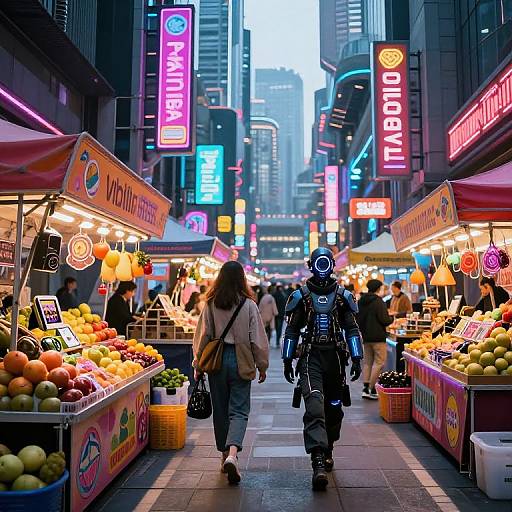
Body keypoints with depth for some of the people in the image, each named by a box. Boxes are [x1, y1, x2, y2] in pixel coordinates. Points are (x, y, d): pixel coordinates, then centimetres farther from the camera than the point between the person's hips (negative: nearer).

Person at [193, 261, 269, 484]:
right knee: (239, 410, 4)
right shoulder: (249, 305, -7)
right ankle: (232, 453, -16)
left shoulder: (211, 304, -3)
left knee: (220, 410, 15)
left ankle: (225, 455, 26)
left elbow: (202, 336, 1)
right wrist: (262, 366, 8)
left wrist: (198, 366, 11)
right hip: (240, 362, -2)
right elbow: (257, 338, -3)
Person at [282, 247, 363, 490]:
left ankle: (327, 450, 34)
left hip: (335, 358, 2)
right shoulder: (301, 295, 3)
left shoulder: (342, 295, 7)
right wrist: (287, 361, 3)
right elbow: (292, 330, 6)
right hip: (310, 358, -2)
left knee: (333, 408, 12)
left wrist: (356, 359, 1)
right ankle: (318, 462, -20)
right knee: (314, 406, -16)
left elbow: (352, 329, 8)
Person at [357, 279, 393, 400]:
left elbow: (358, 319, 13)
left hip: (366, 336, 8)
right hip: (378, 336, -8)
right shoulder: (378, 302, -14)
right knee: (379, 362, -2)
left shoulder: (361, 302, 9)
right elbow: (384, 320, -15)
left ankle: (365, 388, 9)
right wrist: (391, 318, 5)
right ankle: (371, 389, -4)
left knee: (367, 362, 12)